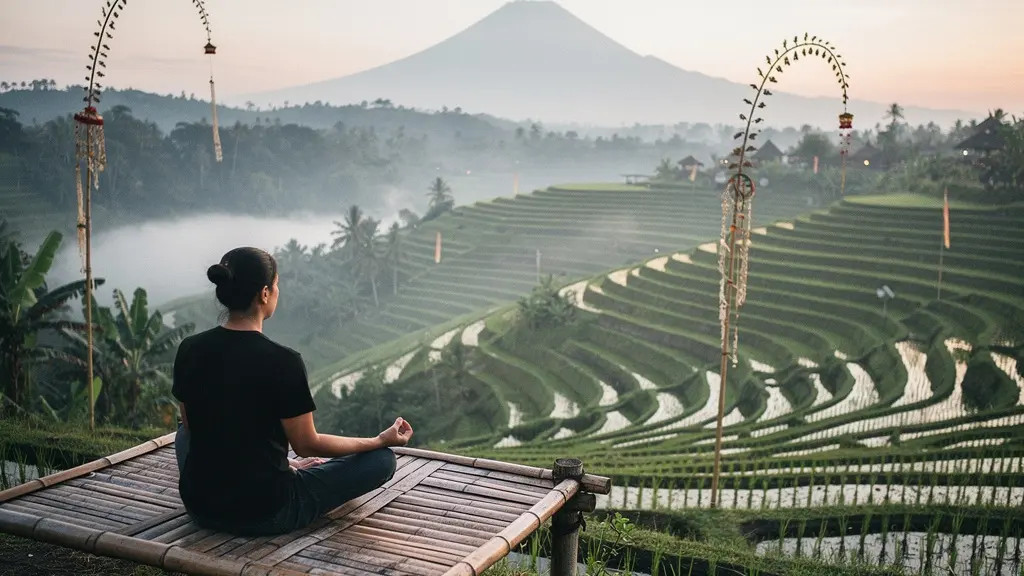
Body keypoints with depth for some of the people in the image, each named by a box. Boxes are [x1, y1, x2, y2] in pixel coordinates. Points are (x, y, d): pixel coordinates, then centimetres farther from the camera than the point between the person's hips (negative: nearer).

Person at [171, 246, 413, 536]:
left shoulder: (189, 350, -5)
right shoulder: (282, 362, -22)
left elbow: (191, 426, 10)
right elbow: (308, 446, -11)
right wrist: (381, 440, 1)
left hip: (200, 507, 6)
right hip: (264, 514, -6)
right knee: (382, 459, 7)